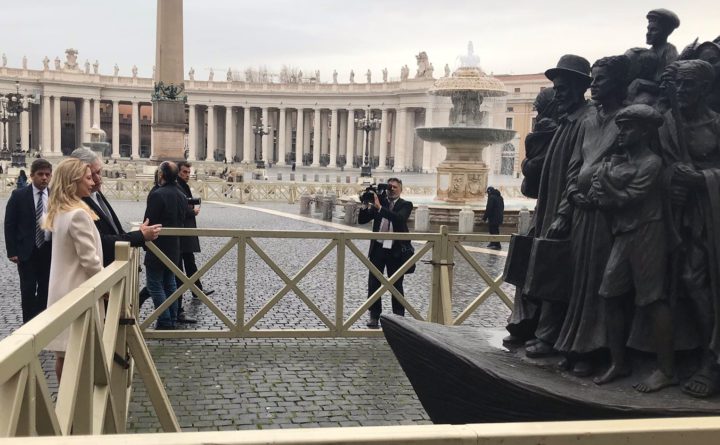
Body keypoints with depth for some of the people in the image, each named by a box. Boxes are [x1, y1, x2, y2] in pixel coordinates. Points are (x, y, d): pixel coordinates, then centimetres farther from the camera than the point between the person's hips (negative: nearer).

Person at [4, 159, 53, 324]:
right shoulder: (19, 195, -2)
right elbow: (9, 225, -2)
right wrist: (12, 251, -8)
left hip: (49, 250, 2)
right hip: (27, 250, -2)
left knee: (45, 289, 8)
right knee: (28, 289, 0)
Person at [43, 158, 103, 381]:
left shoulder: (59, 212, 9)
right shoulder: (78, 214, -19)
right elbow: (89, 259, -19)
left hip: (63, 289, 9)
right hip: (77, 291, -9)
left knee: (64, 354, 13)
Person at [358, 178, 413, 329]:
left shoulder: (405, 205, -1)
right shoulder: (379, 202, 8)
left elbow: (399, 218, -23)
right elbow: (362, 220, 6)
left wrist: (379, 207, -27)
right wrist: (365, 206, -12)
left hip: (396, 250, -3)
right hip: (378, 248, 3)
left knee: (396, 285, 5)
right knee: (373, 284, 2)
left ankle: (398, 317, 15)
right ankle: (374, 316, 10)